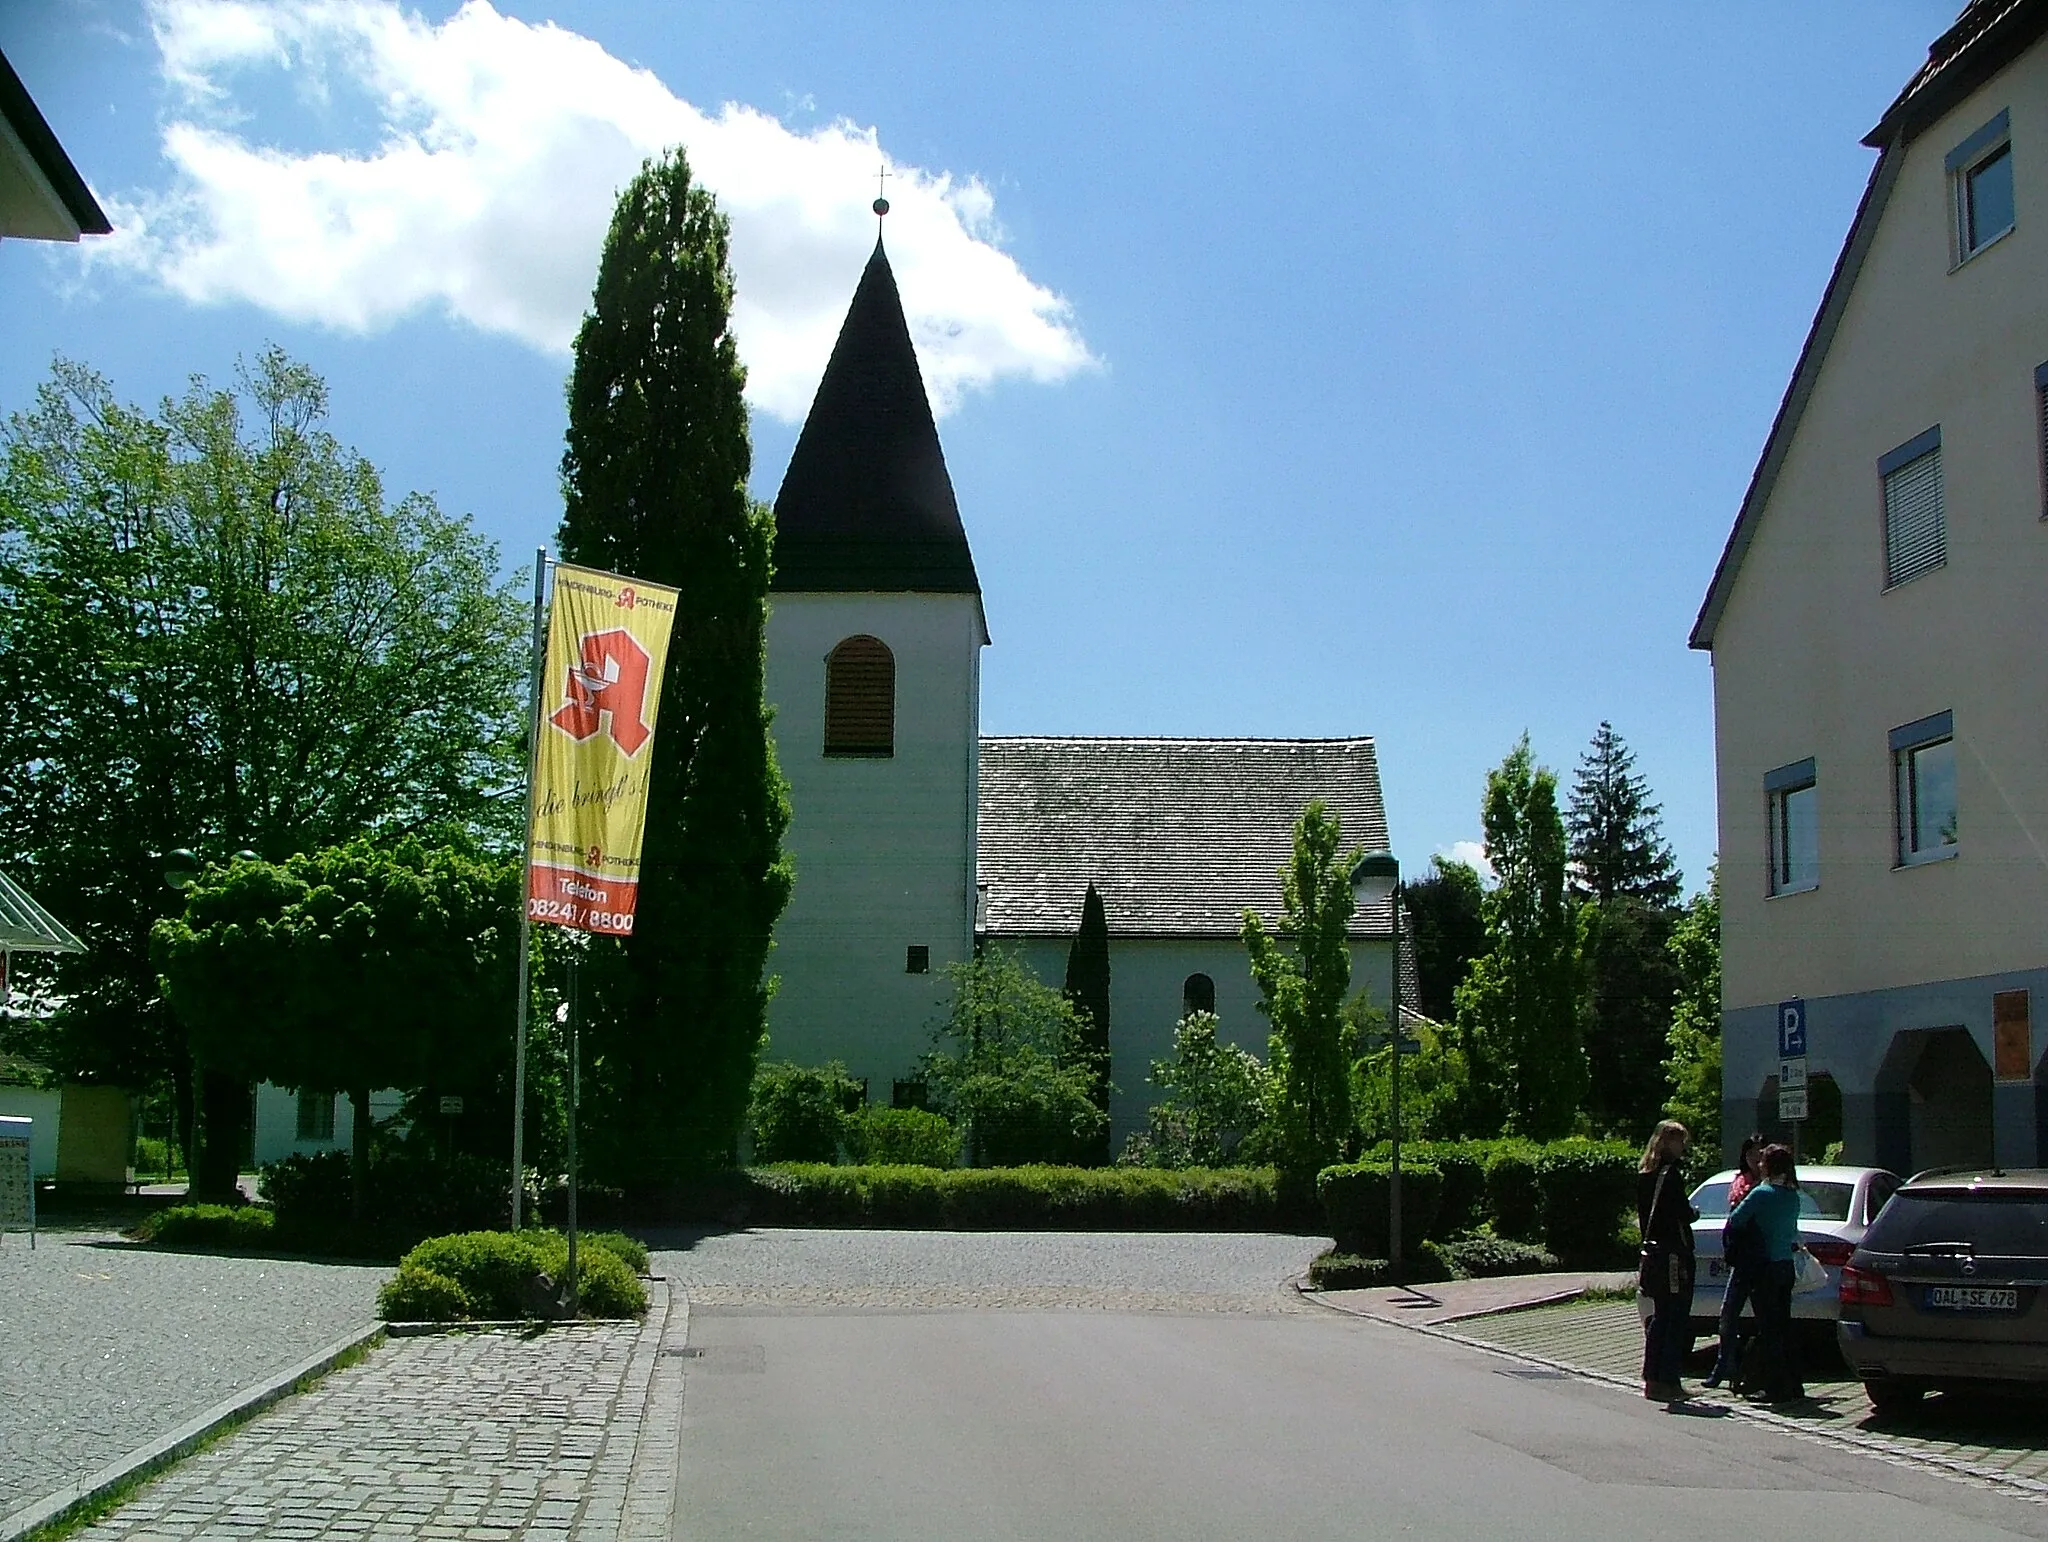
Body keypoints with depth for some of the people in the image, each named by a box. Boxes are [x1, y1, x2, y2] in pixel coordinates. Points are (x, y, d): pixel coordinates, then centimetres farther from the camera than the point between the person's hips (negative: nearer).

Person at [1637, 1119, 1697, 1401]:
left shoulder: (1645, 1174, 11)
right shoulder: (1671, 1173, -15)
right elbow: (1682, 1214, -19)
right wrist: (1693, 1214, 1)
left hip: (1652, 1249, 9)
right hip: (1673, 1253, -9)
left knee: (1660, 1317, 15)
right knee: (1677, 1320, -2)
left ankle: (1652, 1379, 18)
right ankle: (1667, 1381, -2)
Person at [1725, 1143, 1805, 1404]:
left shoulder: (1762, 1193, -14)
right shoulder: (1793, 1196, 9)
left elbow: (1735, 1221, -12)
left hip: (1767, 1267, -7)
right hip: (1786, 1266, 7)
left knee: (1769, 1329, -2)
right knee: (1784, 1326, 14)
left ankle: (1776, 1387, -1)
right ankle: (1794, 1385, 17)